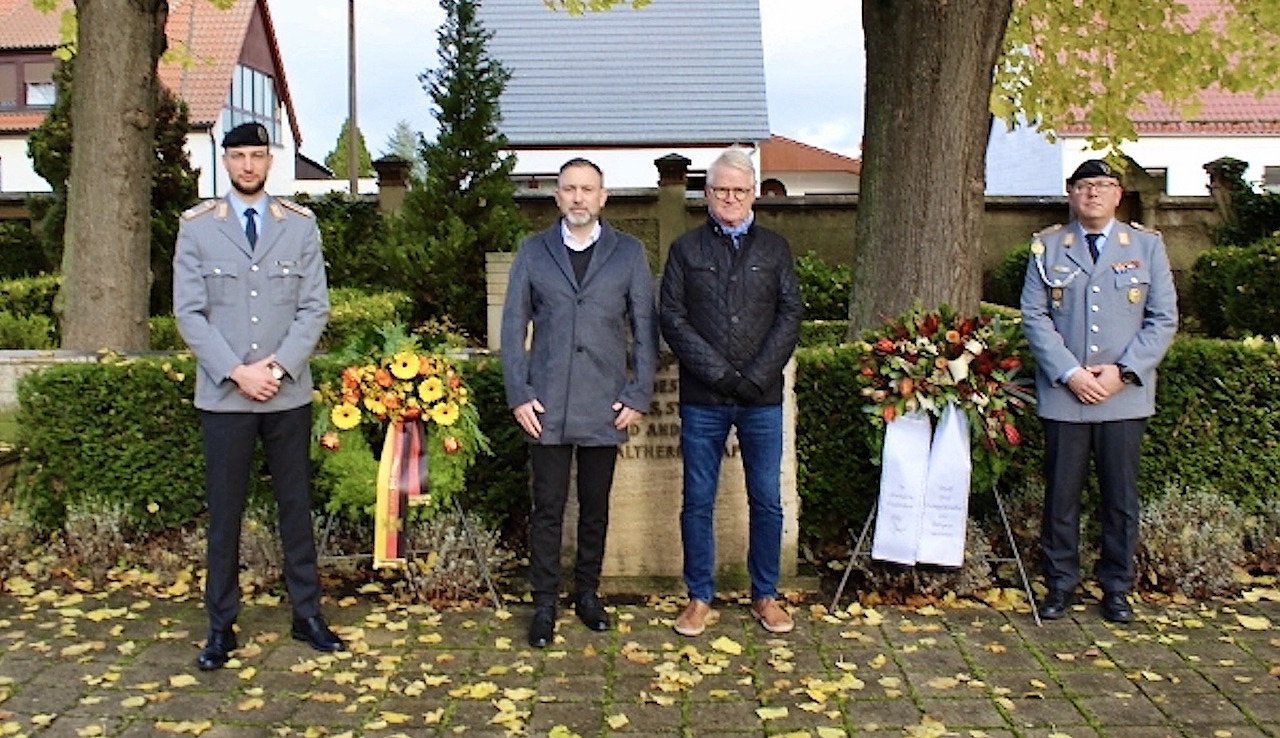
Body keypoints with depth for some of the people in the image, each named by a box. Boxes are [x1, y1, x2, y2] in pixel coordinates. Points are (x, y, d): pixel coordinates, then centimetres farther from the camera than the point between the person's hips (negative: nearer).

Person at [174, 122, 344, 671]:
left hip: (288, 394, 1)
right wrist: (236, 372, -11)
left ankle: (307, 615, 19)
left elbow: (314, 307, 1)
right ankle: (221, 626, 17)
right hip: (223, 395, -1)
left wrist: (279, 366, -11)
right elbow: (189, 312, -2)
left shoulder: (300, 224, 5)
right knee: (224, 513, 5)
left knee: (296, 506, 9)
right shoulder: (197, 226, 2)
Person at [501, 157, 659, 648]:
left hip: (605, 406, 0)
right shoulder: (533, 252, 6)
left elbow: (645, 328, 4)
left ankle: (587, 593, 26)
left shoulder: (629, 253, 4)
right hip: (546, 406, 0)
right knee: (547, 508, 3)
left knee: (596, 508, 10)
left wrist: (638, 396, -2)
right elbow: (514, 326, 5)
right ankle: (544, 605, 15)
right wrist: (518, 395, -3)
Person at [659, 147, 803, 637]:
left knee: (767, 501, 7)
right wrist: (721, 374, -13)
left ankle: (765, 596, 21)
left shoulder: (774, 248, 10)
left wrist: (755, 376, -11)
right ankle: (700, 597, 19)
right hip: (702, 400, -1)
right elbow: (671, 318, -3)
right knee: (697, 503, 6)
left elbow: (791, 315, 2)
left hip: (762, 399, 1)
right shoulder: (686, 249, 6)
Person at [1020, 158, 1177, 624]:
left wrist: (1122, 371, -9)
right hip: (1063, 394, 0)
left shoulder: (1147, 246, 7)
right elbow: (1034, 316, 0)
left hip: (1125, 395, 1)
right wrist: (1069, 373, -11)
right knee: (1061, 495, 4)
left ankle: (1117, 589, 19)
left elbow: (1164, 319, 3)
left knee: (1121, 497, 6)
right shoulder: (1047, 247, 6)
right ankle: (1061, 585, 17)